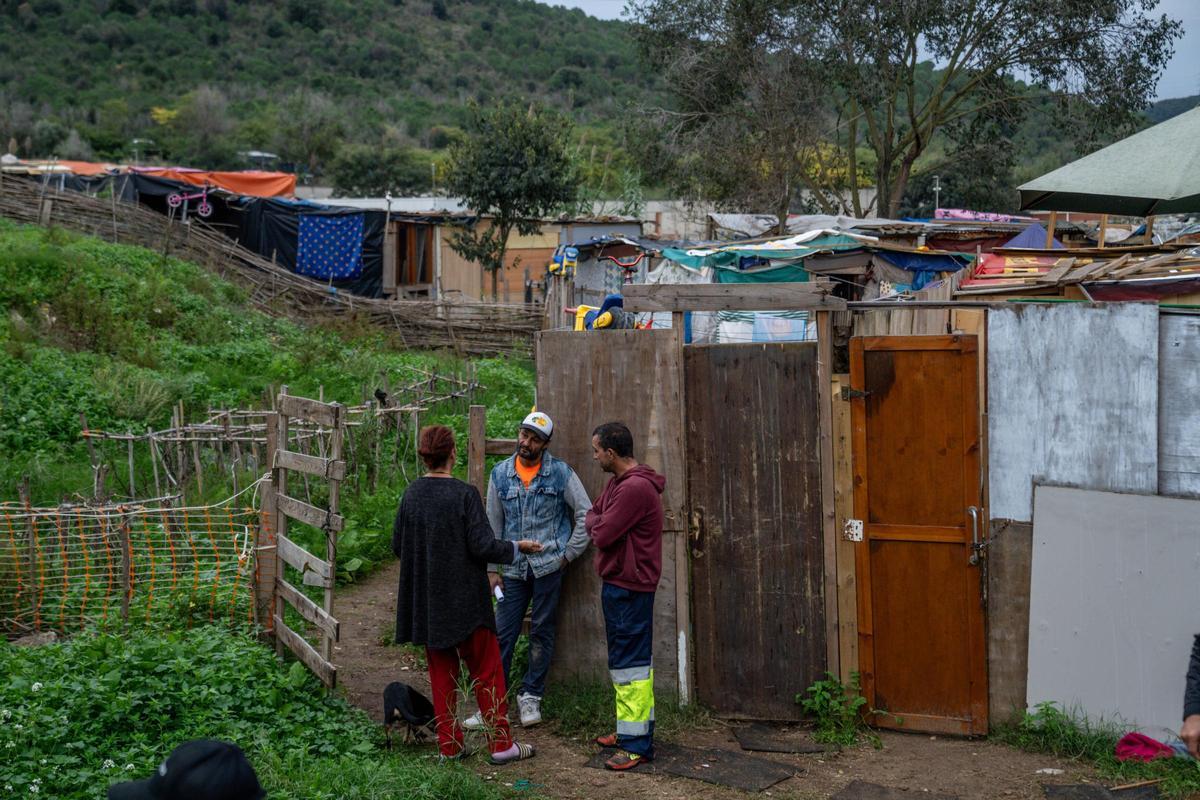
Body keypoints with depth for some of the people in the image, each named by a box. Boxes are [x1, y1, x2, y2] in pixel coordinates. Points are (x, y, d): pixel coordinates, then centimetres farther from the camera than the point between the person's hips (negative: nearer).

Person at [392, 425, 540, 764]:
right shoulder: (465, 494, -16)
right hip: (465, 599, -5)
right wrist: (517, 547, -1)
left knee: (441, 673, 14)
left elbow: (397, 545, 8)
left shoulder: (411, 494, -1)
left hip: (427, 602, 5)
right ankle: (501, 745, 12)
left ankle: (449, 746, 18)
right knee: (486, 672, 7)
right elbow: (482, 546, -17)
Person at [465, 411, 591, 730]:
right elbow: (494, 524, 9)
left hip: (548, 566, -2)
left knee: (541, 633, 6)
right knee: (502, 635, 2)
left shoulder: (560, 473, -3)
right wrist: (493, 568, 7)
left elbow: (585, 513, 1)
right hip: (513, 569, 2)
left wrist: (569, 553, -3)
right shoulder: (500, 474, 5)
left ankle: (530, 697, 18)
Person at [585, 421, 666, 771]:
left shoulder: (636, 488, -21)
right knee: (622, 659, 17)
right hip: (617, 582, 10)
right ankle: (629, 729, 26)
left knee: (630, 663, -7)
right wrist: (600, 523, -4)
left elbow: (602, 534, -20)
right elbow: (592, 518, 16)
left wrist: (597, 523, -1)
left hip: (629, 587, -10)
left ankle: (638, 744, -3)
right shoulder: (617, 483, 13)